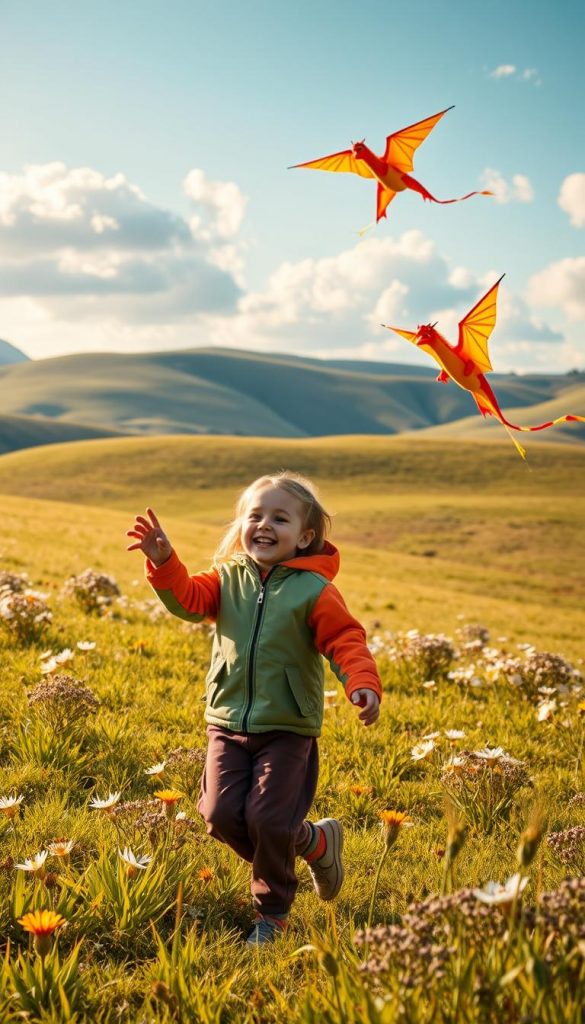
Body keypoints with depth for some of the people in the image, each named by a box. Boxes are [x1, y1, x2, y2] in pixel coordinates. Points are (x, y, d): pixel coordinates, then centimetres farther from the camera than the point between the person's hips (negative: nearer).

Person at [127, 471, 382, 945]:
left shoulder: (314, 591, -9)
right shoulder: (229, 578, 4)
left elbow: (347, 642, -15)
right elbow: (188, 598, -8)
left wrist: (364, 685, -33)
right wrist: (163, 561, -26)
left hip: (288, 728, -4)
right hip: (227, 723, 4)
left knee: (268, 820, -8)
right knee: (221, 815, 0)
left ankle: (272, 913, 19)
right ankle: (315, 842, 23)